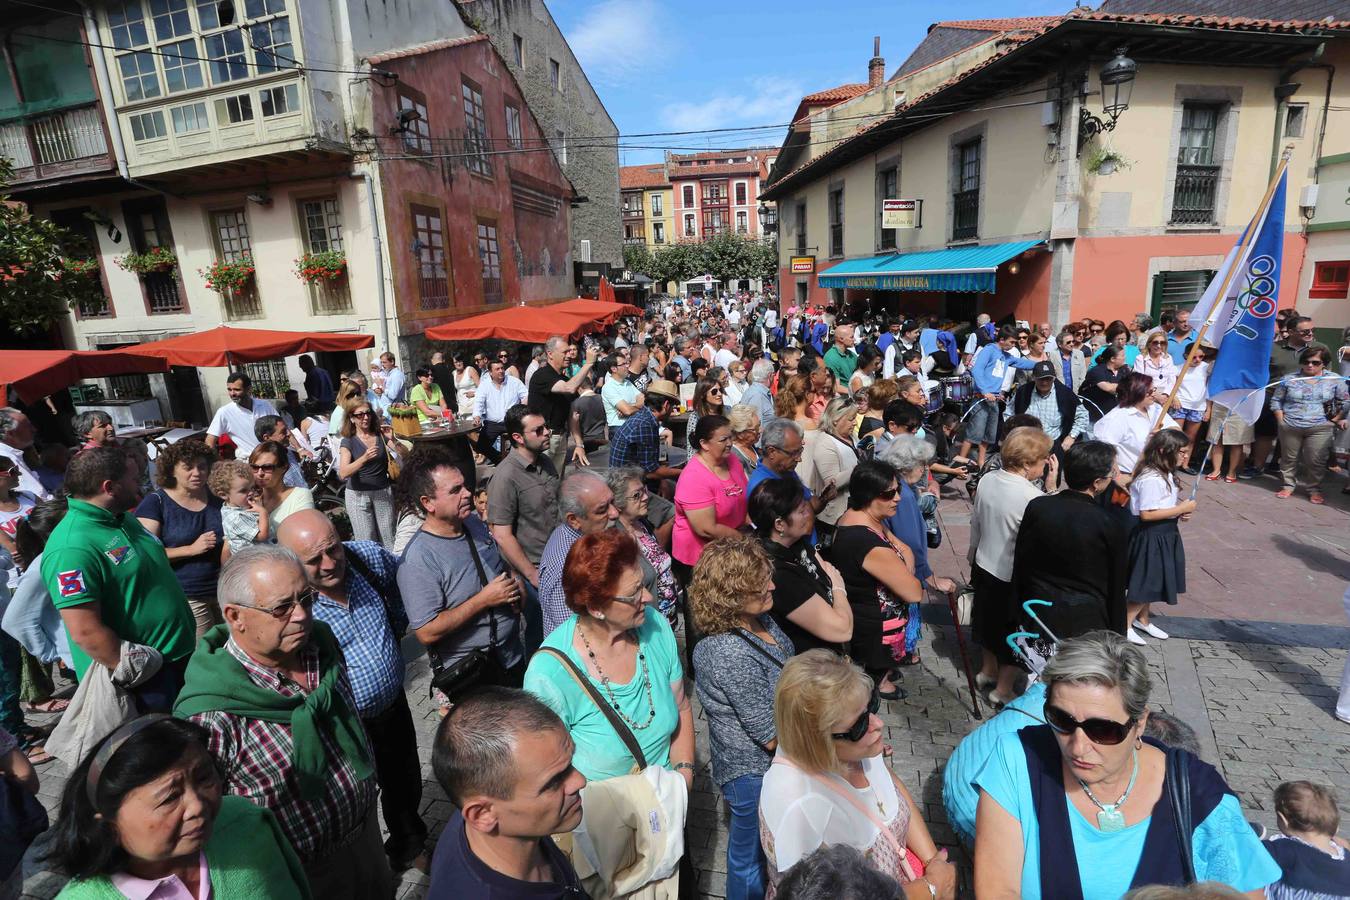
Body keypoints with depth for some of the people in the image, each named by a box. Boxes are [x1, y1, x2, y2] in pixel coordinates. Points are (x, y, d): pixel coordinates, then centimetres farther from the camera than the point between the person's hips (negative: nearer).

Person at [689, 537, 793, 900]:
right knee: (750, 860, 20)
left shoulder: (760, 619, -9)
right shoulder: (732, 656, -37)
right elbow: (773, 737, -26)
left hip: (761, 762, 8)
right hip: (755, 773, -8)